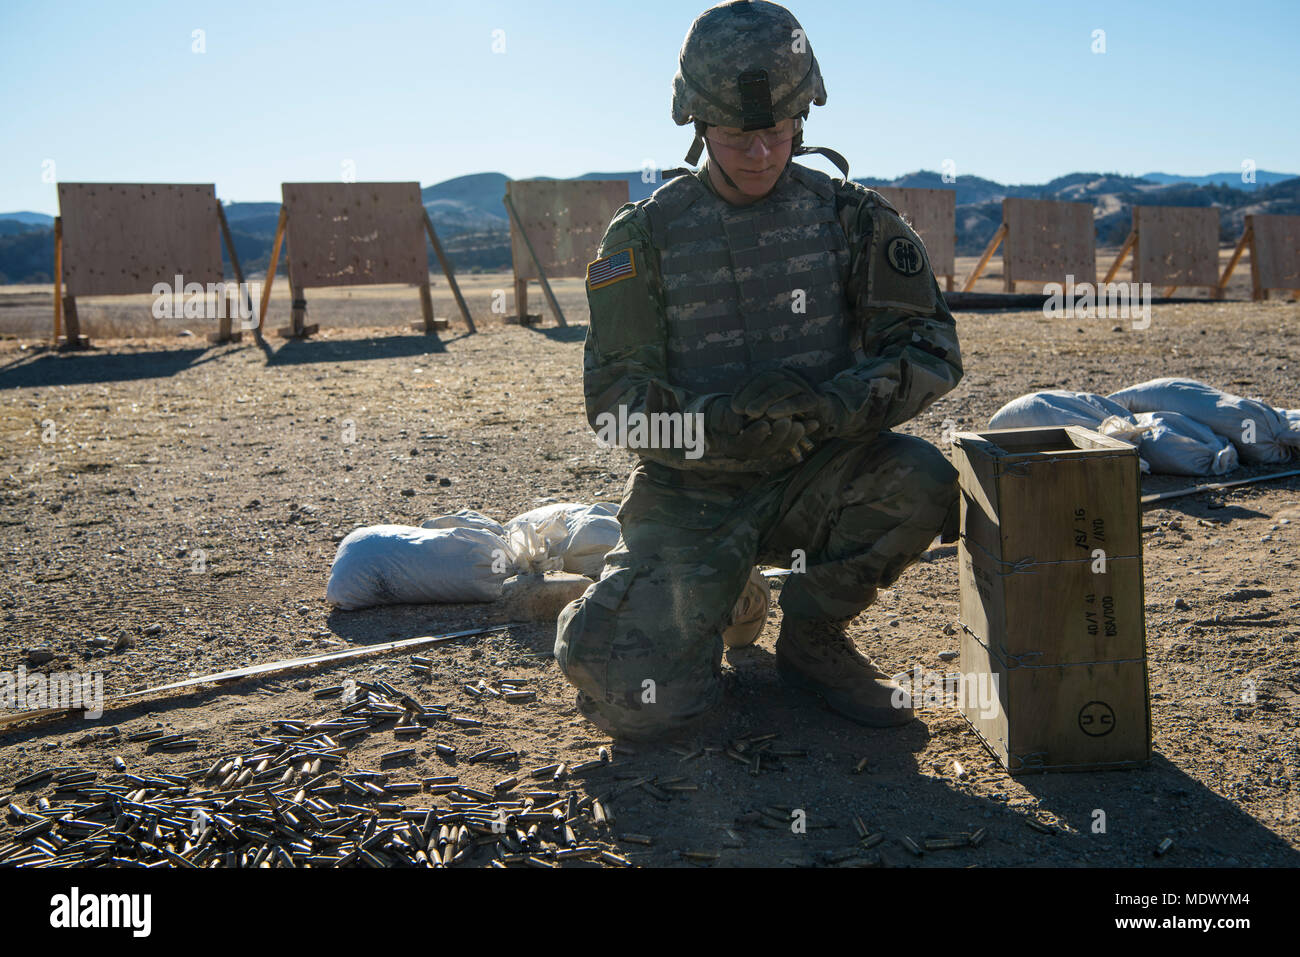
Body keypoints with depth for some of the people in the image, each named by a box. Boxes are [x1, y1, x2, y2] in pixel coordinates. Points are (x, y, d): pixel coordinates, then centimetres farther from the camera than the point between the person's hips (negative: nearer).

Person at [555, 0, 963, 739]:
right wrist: (713, 421, -27)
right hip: (691, 495, -1)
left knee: (923, 481, -30)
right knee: (640, 703, -18)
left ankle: (812, 635, -2)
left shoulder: (848, 215, 0)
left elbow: (933, 347, -4)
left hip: (812, 481, 2)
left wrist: (836, 403, -24)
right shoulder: (646, 235, -3)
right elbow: (615, 396, -6)